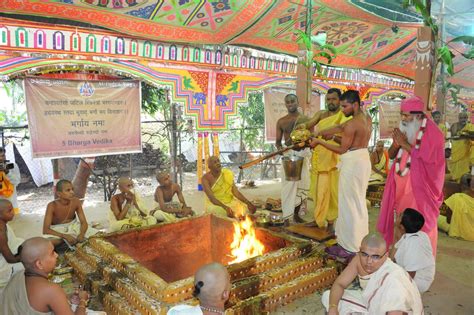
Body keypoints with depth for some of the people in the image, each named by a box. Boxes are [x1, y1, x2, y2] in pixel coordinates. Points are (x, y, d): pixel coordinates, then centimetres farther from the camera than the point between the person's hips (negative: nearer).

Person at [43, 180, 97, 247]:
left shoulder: (76, 202, -14)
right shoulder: (52, 205, -23)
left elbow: (84, 222, -9)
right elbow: (45, 230, -25)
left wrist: (81, 234, -31)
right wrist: (65, 236, -36)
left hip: (73, 225, 3)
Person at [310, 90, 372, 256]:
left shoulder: (352, 124, -20)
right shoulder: (367, 119, 8)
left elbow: (342, 150, -16)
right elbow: (341, 127, 13)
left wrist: (319, 142, -10)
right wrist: (321, 132, 9)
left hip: (352, 163, -10)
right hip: (363, 160, 10)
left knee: (348, 203, -1)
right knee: (358, 202, 19)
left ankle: (349, 247, 8)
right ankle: (360, 241, 31)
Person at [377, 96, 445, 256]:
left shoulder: (432, 133, -13)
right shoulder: (405, 129, 5)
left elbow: (426, 159, -19)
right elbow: (391, 155, 8)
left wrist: (405, 144, -19)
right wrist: (396, 144, -13)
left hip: (420, 187, -6)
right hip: (402, 186, 6)